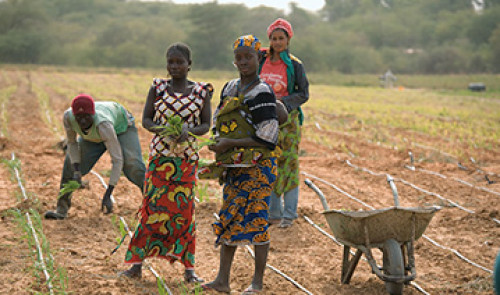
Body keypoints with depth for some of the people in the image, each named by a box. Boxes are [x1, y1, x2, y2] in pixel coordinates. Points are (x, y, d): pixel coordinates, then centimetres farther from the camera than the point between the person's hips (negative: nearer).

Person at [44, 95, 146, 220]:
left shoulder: (103, 124, -46)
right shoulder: (68, 117, -34)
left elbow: (117, 160, -41)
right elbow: (72, 143, -13)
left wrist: (107, 195, -43)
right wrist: (76, 171, -27)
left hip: (121, 125, -4)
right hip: (94, 134, 4)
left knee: (133, 166, -22)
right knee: (71, 163, -4)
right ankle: (61, 210, 8)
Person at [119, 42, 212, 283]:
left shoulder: (201, 91, 0)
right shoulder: (158, 87, 1)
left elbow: (206, 125, 4)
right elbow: (146, 119, 3)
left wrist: (189, 131, -17)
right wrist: (161, 129, -17)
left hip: (186, 158, 0)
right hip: (159, 156, 0)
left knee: (184, 209, 2)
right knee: (151, 208, 0)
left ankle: (188, 267, 10)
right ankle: (137, 264, 8)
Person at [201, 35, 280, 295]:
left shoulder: (261, 93, -13)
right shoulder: (230, 88, 11)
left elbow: (267, 137, -18)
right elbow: (219, 120, 24)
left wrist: (231, 144, -16)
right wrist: (220, 143, 4)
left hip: (257, 166, -8)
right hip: (234, 166, 8)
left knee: (257, 220, -1)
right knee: (229, 220, 8)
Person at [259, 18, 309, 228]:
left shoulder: (295, 65, -4)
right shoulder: (262, 60, 7)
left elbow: (303, 94, -4)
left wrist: (283, 102, -17)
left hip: (287, 119, -4)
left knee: (288, 165, -3)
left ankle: (289, 214, 5)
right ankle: (274, 213, 15)